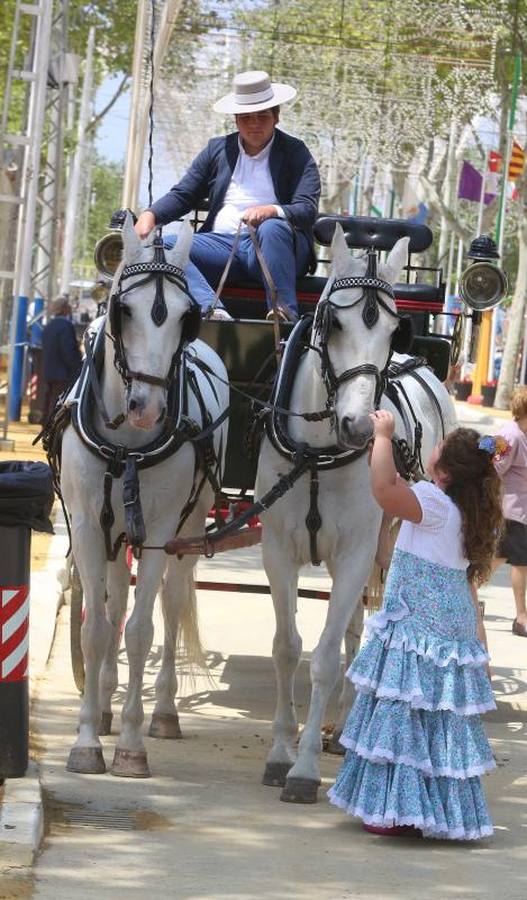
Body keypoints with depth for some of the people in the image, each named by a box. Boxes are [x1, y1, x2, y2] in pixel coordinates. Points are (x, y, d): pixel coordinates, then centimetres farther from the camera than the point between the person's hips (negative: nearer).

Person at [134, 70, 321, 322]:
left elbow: (307, 209, -4)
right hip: (222, 243, 4)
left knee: (272, 228, -38)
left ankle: (285, 315, -44)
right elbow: (182, 195, 19)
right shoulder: (217, 149, 21)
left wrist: (271, 211, -27)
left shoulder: (295, 153, 9)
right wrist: (149, 216, -3)